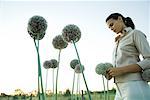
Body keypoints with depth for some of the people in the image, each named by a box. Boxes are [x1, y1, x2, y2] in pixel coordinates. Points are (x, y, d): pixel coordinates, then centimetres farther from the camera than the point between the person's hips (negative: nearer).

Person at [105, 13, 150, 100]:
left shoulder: (135, 33, 2)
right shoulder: (119, 41, 24)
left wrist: (122, 70, -16)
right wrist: (111, 73, 4)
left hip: (135, 88, -7)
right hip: (120, 89, 8)